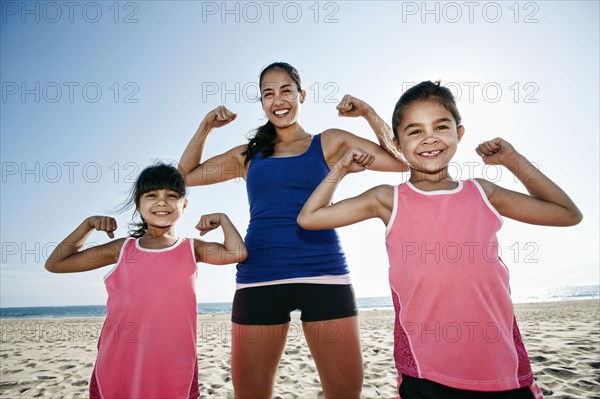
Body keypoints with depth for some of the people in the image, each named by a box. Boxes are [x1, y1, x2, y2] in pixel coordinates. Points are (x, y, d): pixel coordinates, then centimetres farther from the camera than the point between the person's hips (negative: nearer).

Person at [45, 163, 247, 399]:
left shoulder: (191, 249, 3)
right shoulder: (122, 249, 6)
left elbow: (236, 252, -14)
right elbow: (55, 264, 11)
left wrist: (221, 218, -2)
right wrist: (88, 224, 3)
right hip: (117, 368, 1)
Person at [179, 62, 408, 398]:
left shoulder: (330, 143, 11)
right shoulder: (249, 155, 17)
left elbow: (401, 161, 6)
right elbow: (187, 175, 22)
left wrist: (368, 113, 1)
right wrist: (206, 127, 12)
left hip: (323, 273, -1)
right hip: (259, 277, 2)